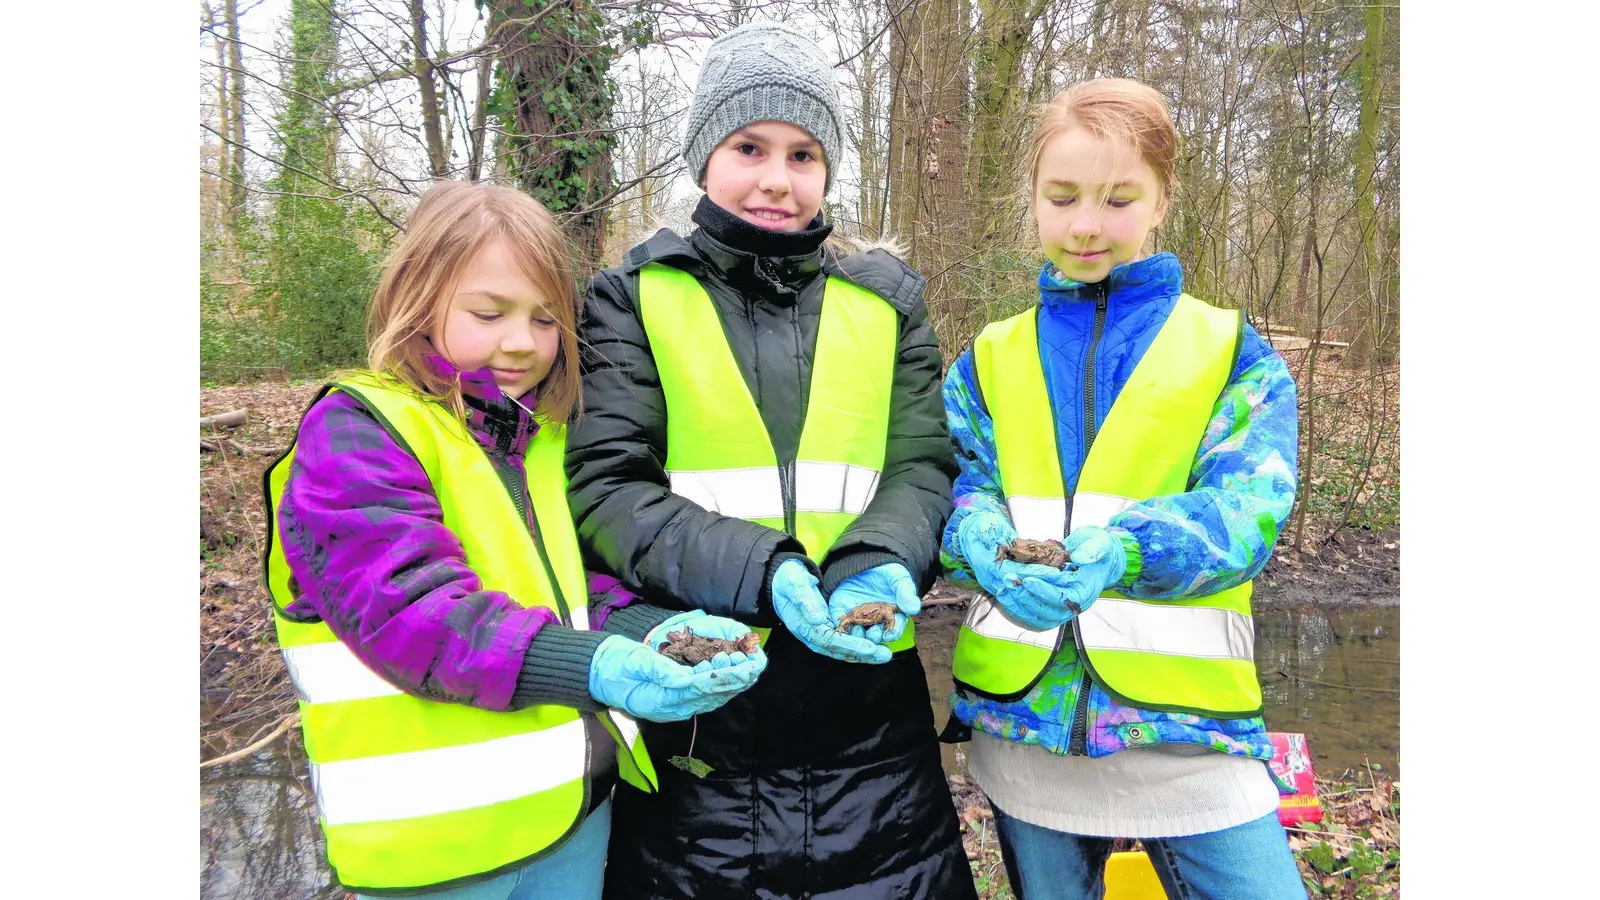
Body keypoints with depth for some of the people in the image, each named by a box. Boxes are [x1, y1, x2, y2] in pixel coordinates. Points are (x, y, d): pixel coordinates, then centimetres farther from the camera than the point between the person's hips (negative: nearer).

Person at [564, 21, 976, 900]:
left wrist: (878, 567, -17)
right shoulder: (635, 297, 2)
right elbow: (605, 489, -7)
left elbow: (923, 469, 4)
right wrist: (759, 572, -22)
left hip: (864, 697, 2)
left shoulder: (885, 300, 9)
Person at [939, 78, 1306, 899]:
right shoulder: (989, 361, 8)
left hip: (1187, 716, -2)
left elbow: (1248, 506, -12)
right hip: (1021, 715, 2)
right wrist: (994, 552, -27)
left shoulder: (1232, 354, 2)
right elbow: (959, 490, -3)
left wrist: (1123, 550, -32)